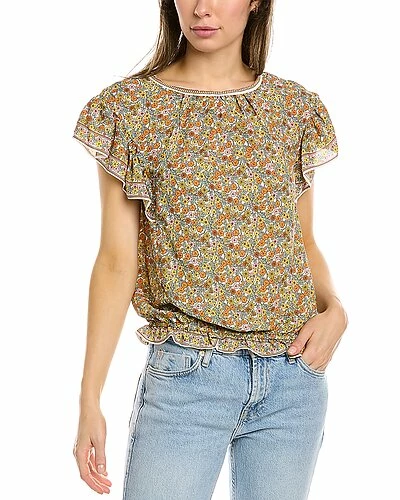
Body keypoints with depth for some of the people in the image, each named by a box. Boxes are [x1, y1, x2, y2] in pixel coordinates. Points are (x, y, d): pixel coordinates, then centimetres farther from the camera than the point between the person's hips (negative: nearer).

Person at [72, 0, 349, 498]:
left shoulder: (296, 109, 5)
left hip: (294, 372, 3)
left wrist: (334, 309, -6)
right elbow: (117, 260, -3)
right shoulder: (129, 107, -2)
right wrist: (90, 399, -5)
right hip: (187, 371, -2)